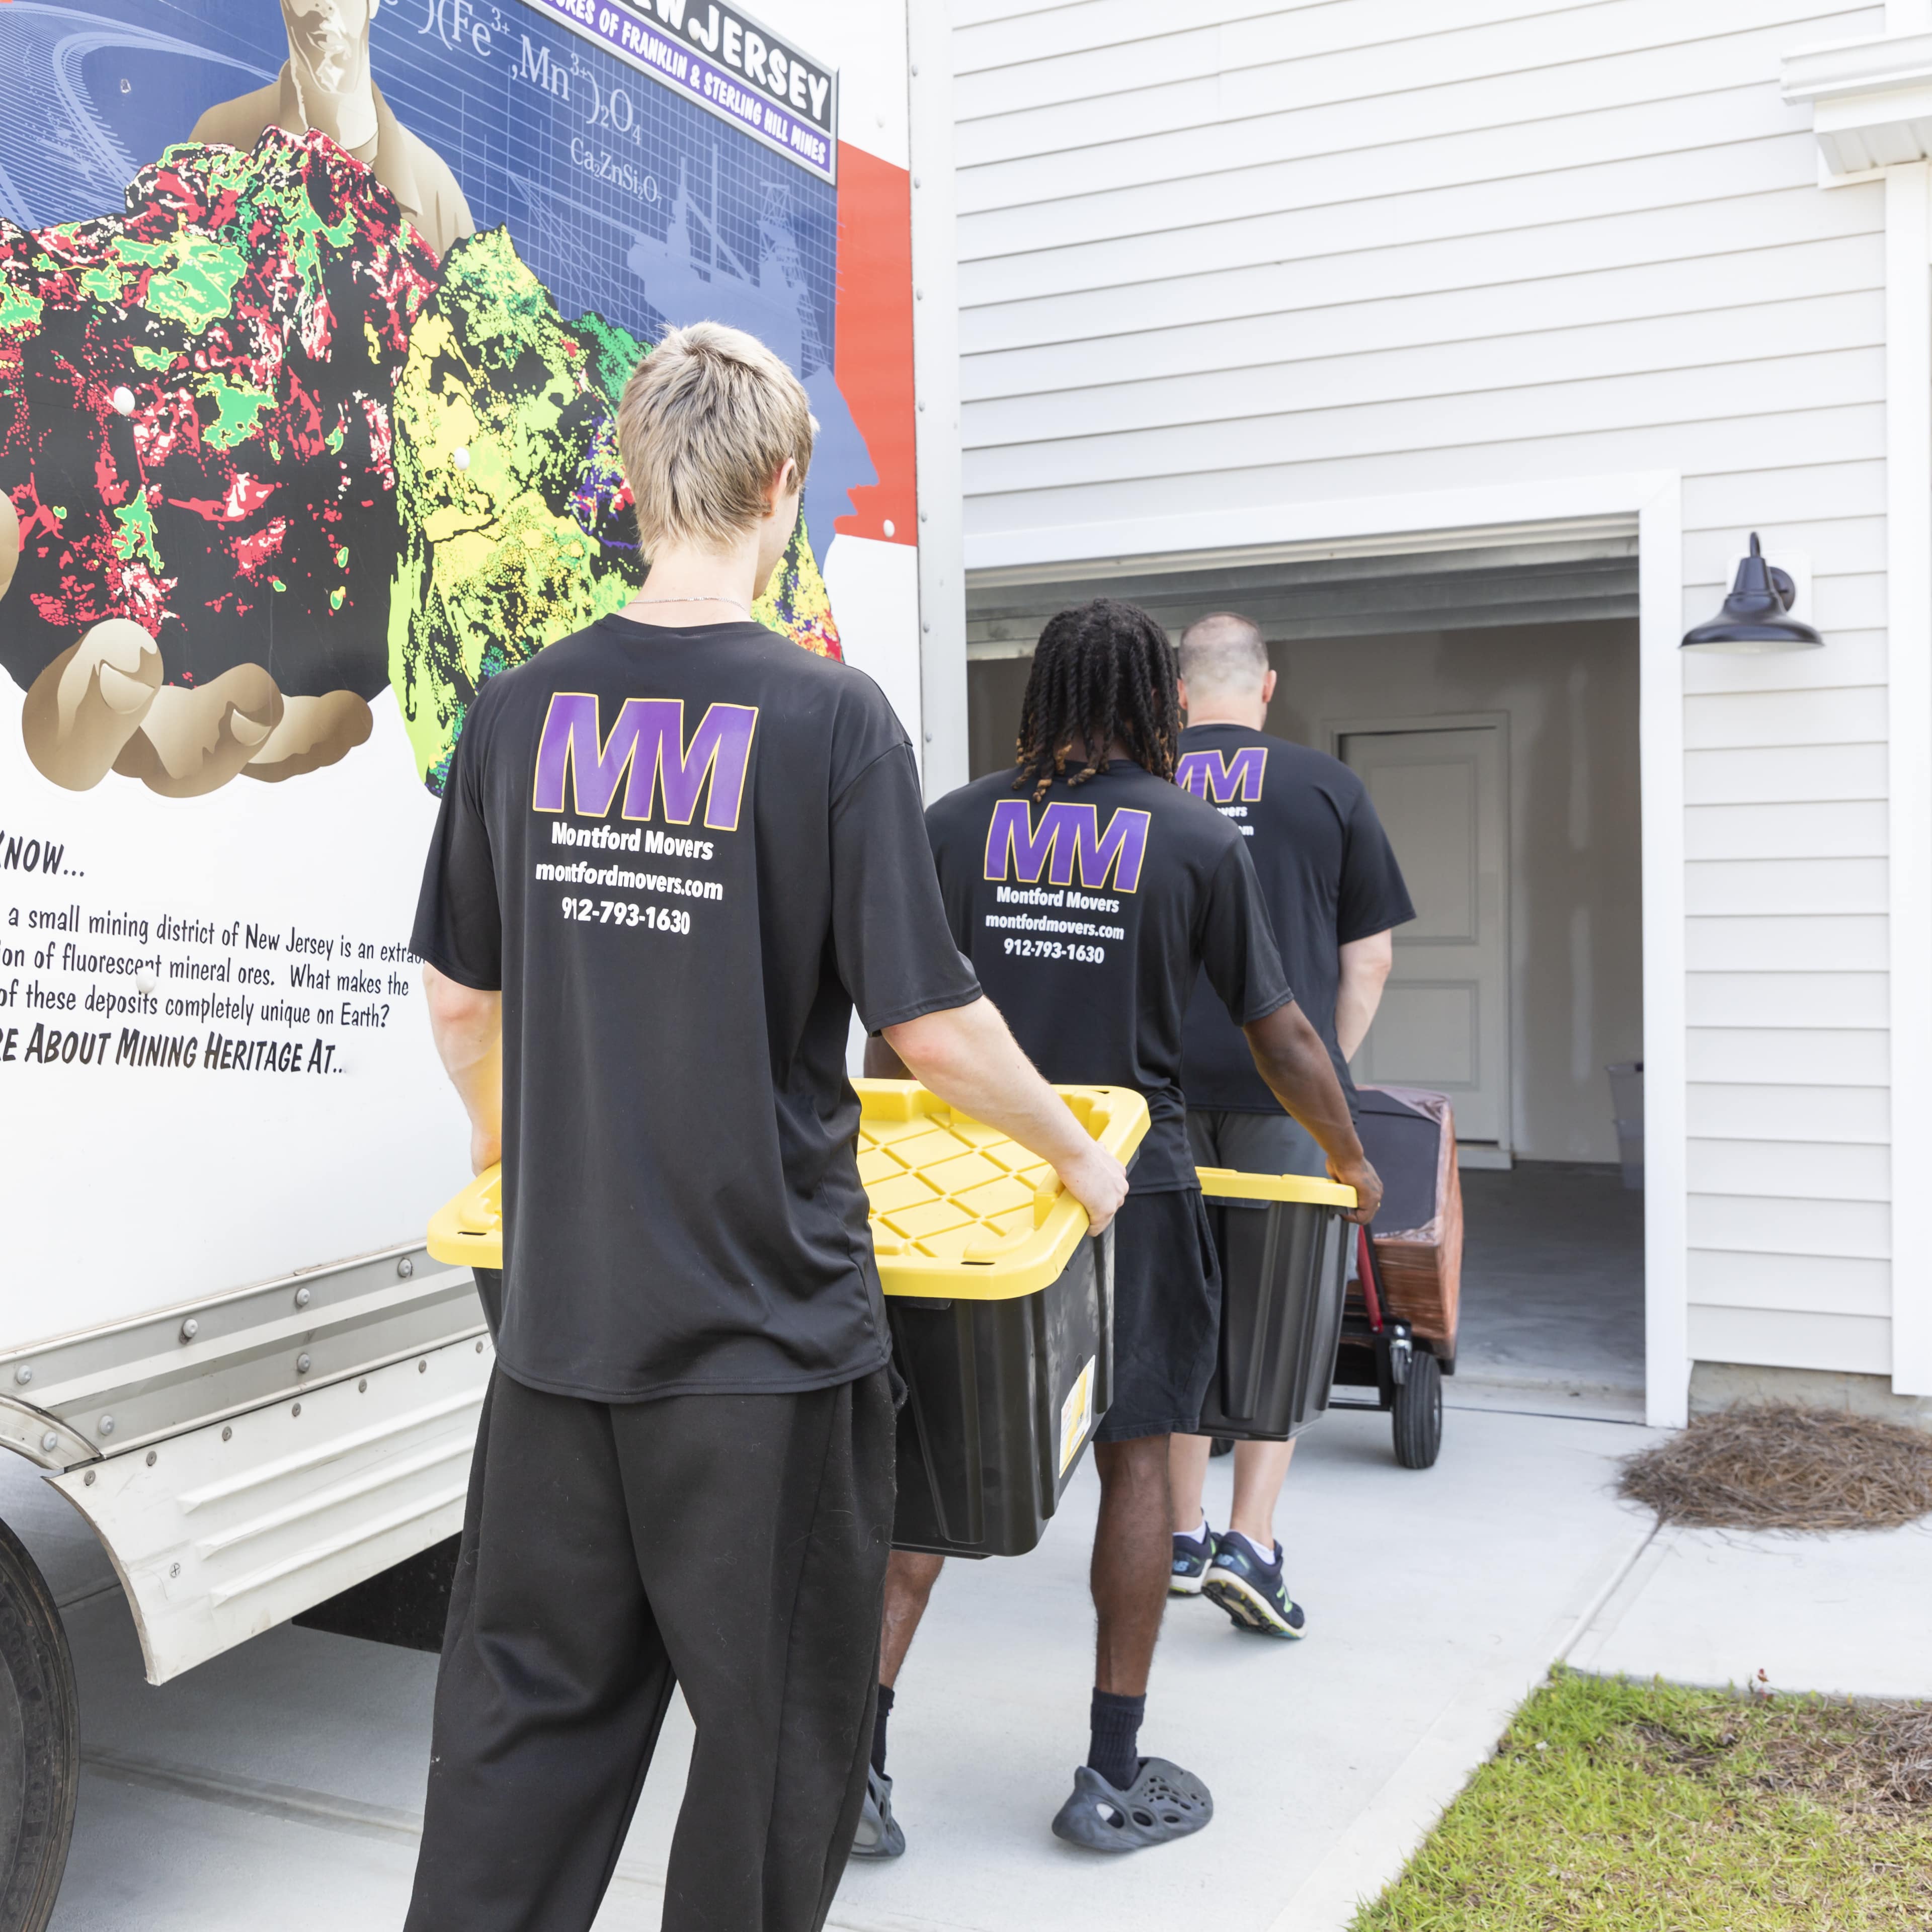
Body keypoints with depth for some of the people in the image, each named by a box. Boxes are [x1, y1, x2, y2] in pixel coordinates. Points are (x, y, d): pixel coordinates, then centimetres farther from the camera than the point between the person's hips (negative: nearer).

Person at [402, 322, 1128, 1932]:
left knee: (528, 1710, 17)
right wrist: (1078, 1154, 6)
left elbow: (460, 998, 11)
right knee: (776, 1733, 14)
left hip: (560, 1311, 5)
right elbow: (932, 1027, -12)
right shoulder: (830, 717, -12)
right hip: (768, 1318, -4)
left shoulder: (520, 712, 2)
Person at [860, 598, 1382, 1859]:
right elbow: (1280, 1036, 3)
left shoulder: (956, 827, 3)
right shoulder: (1200, 840, -2)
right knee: (1136, 1460, 10)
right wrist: (1350, 1158, 19)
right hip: (1135, 1187, -2)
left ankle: (859, 1724, 5)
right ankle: (1115, 1775, 18)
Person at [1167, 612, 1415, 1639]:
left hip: (1161, 1081, 2)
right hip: (1282, 1077, -2)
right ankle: (1250, 1541, -1)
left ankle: (1181, 1534, 21)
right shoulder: (1327, 786, 2)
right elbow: (1369, 954, 4)